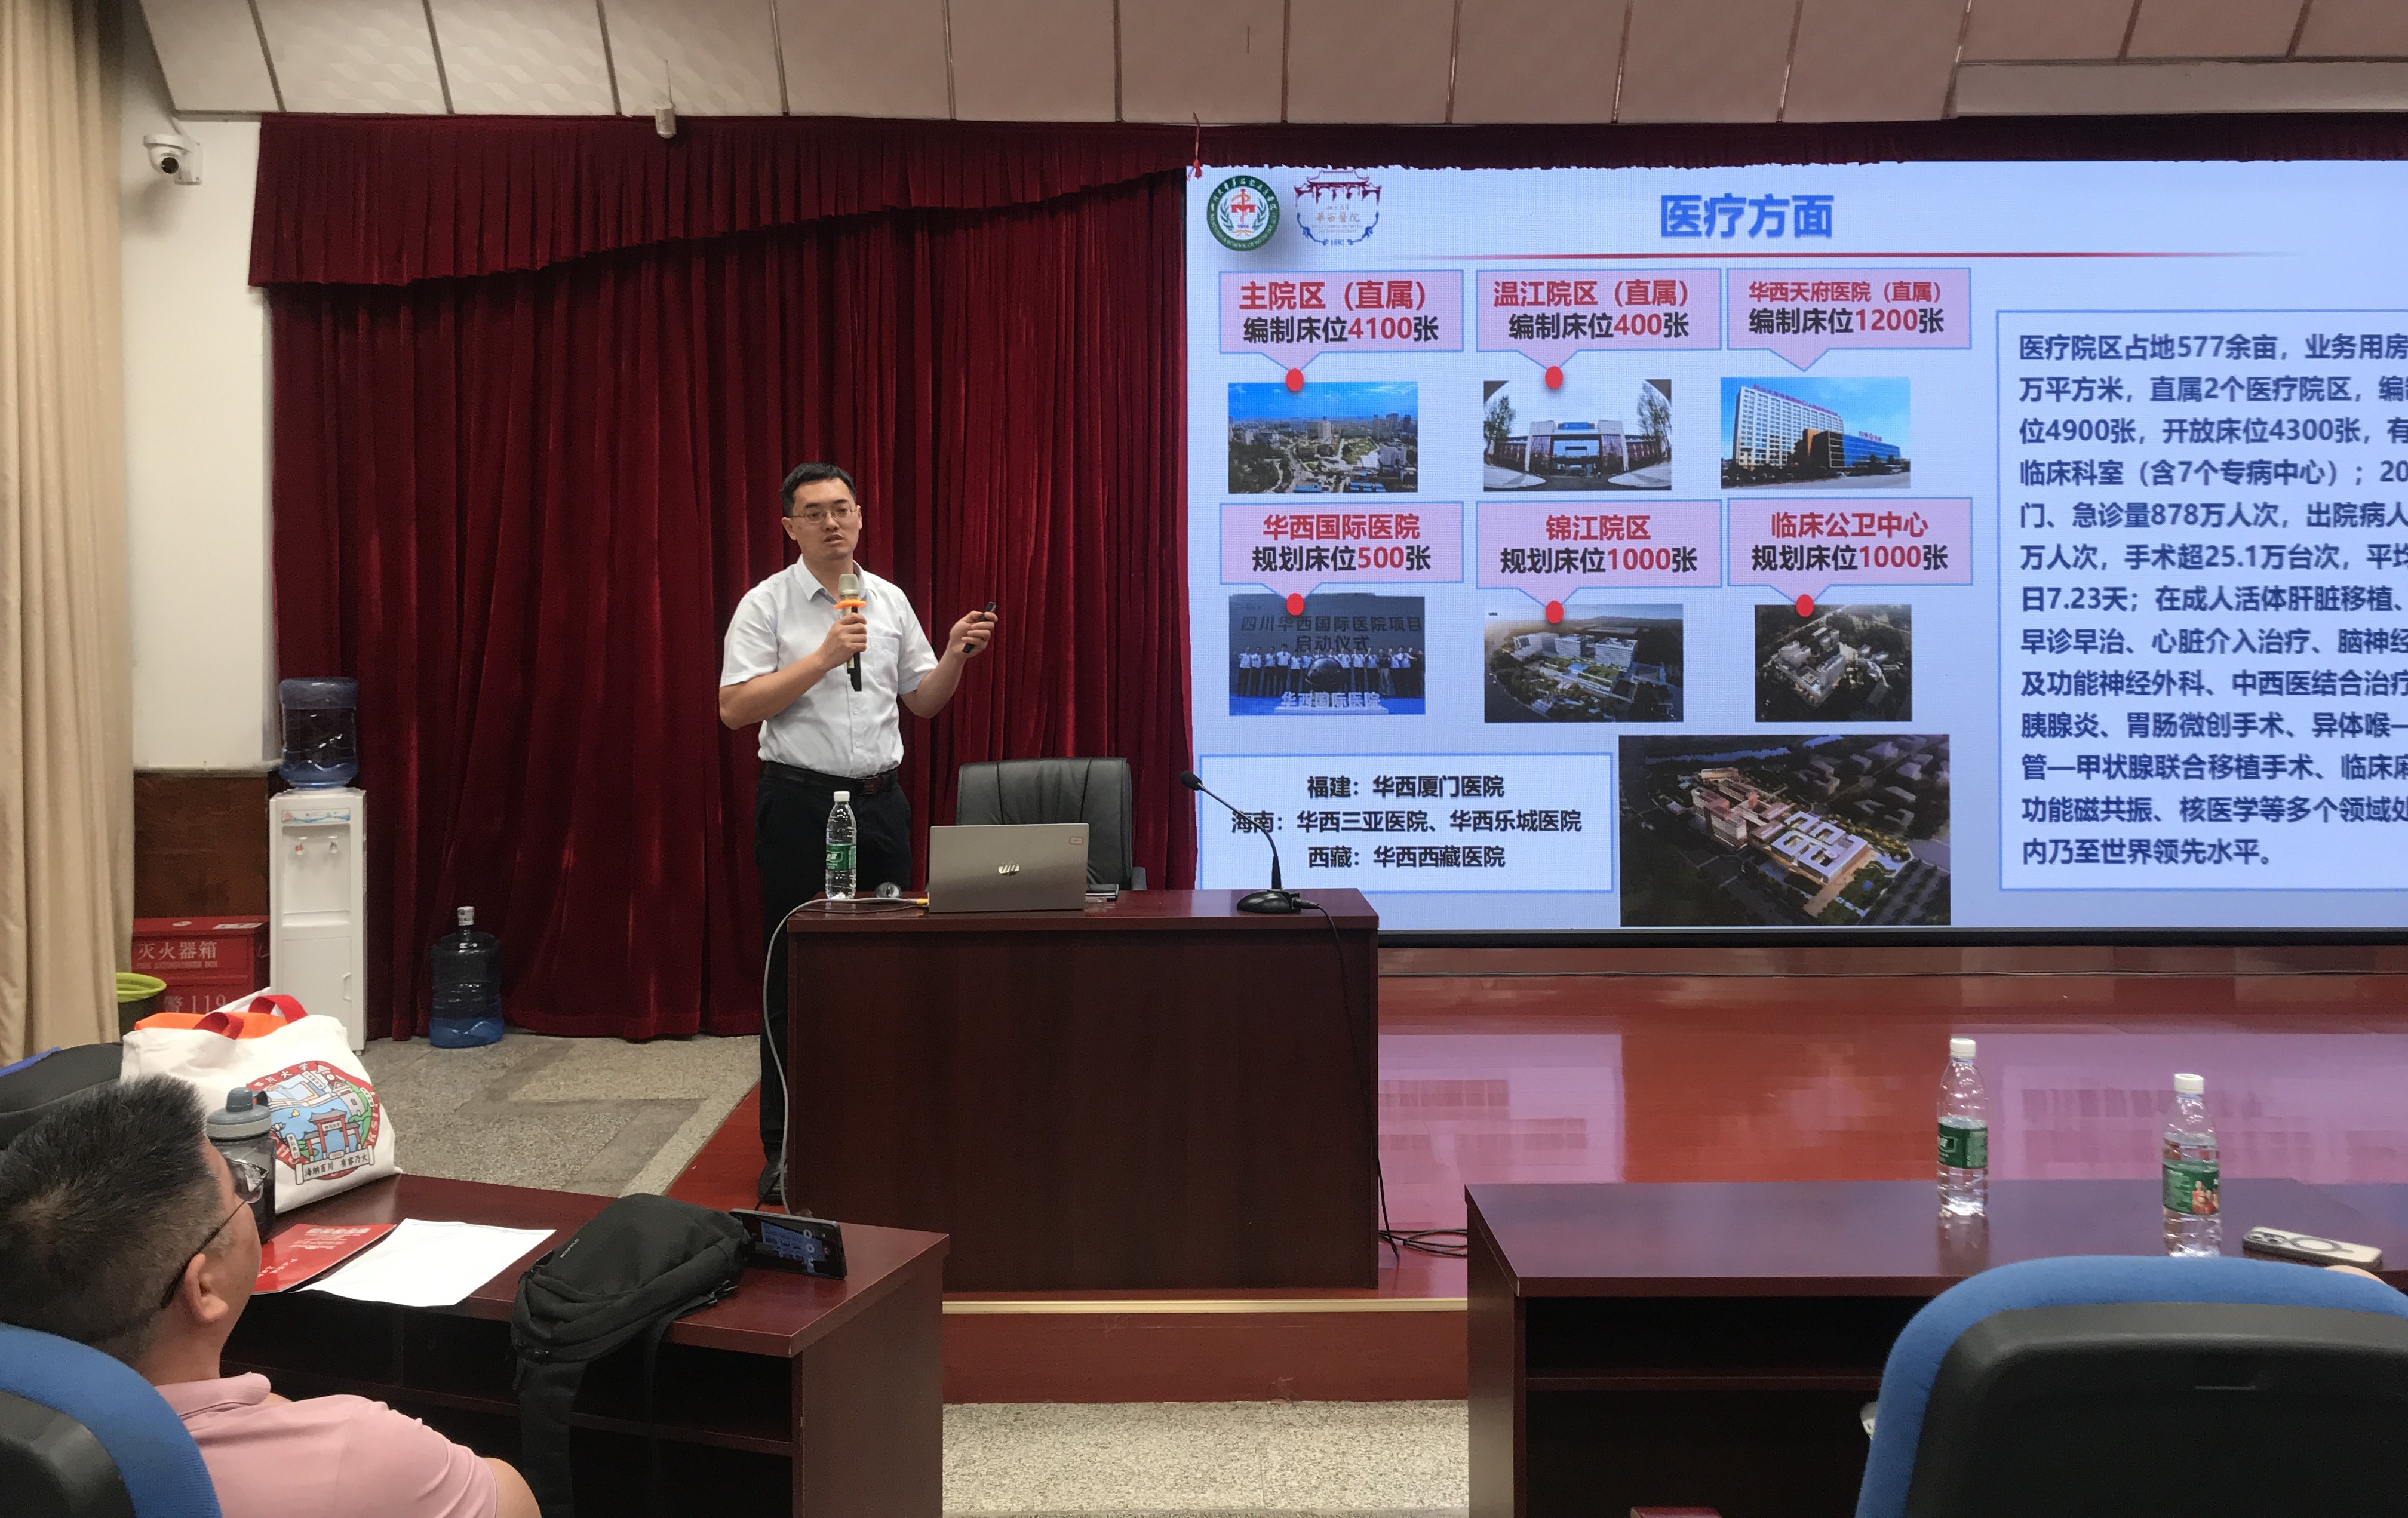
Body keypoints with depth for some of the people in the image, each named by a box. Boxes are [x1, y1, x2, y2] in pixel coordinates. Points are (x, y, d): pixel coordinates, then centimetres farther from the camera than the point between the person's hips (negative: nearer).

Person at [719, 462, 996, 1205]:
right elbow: (735, 708, -12)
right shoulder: (766, 605, -3)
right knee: (797, 977, 0)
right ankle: (786, 1152, 9)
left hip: (880, 801, 4)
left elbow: (922, 700, 16)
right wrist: (824, 657, -18)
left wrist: (955, 656, -3)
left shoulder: (890, 601, 11)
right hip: (800, 803, -4)